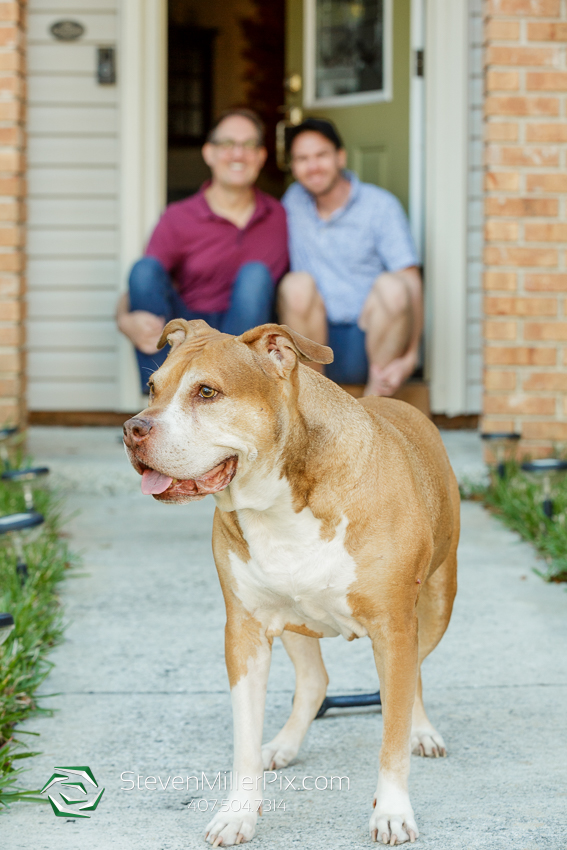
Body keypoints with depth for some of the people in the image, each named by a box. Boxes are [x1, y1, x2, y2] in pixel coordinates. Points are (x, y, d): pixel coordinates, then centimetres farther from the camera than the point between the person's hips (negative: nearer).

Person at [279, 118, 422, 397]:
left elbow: (411, 282, -10)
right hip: (317, 341, 2)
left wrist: (410, 358, -23)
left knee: (391, 286, -29)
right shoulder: (294, 201, 9)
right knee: (297, 284, -24)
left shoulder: (380, 205, -2)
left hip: (370, 340, -2)